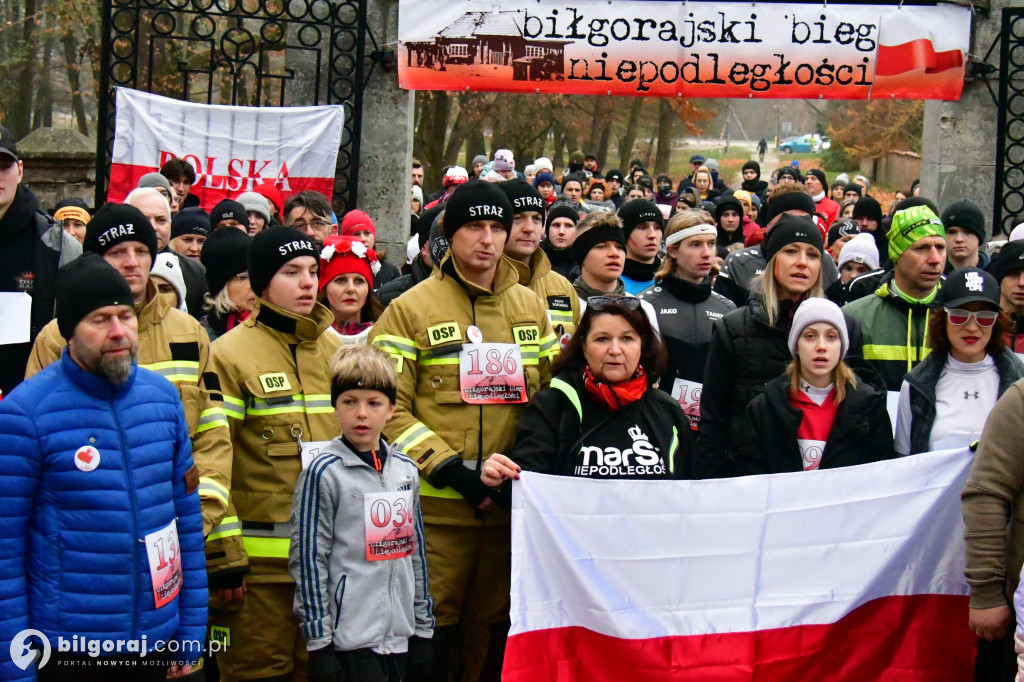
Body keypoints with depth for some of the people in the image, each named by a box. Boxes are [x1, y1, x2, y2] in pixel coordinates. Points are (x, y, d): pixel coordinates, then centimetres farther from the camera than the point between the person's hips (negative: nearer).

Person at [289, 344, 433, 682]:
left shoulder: (406, 470, 9)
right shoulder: (323, 473, -8)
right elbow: (307, 559, -9)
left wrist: (423, 627, 14)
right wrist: (318, 642, -11)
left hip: (400, 635, 5)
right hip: (349, 638, -5)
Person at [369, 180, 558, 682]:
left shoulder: (532, 307, 12)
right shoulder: (411, 310, -2)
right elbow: (389, 410, -8)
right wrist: (449, 470, -17)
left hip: (510, 506, 4)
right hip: (435, 507, -4)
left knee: (494, 632, 14)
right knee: (431, 633, 0)